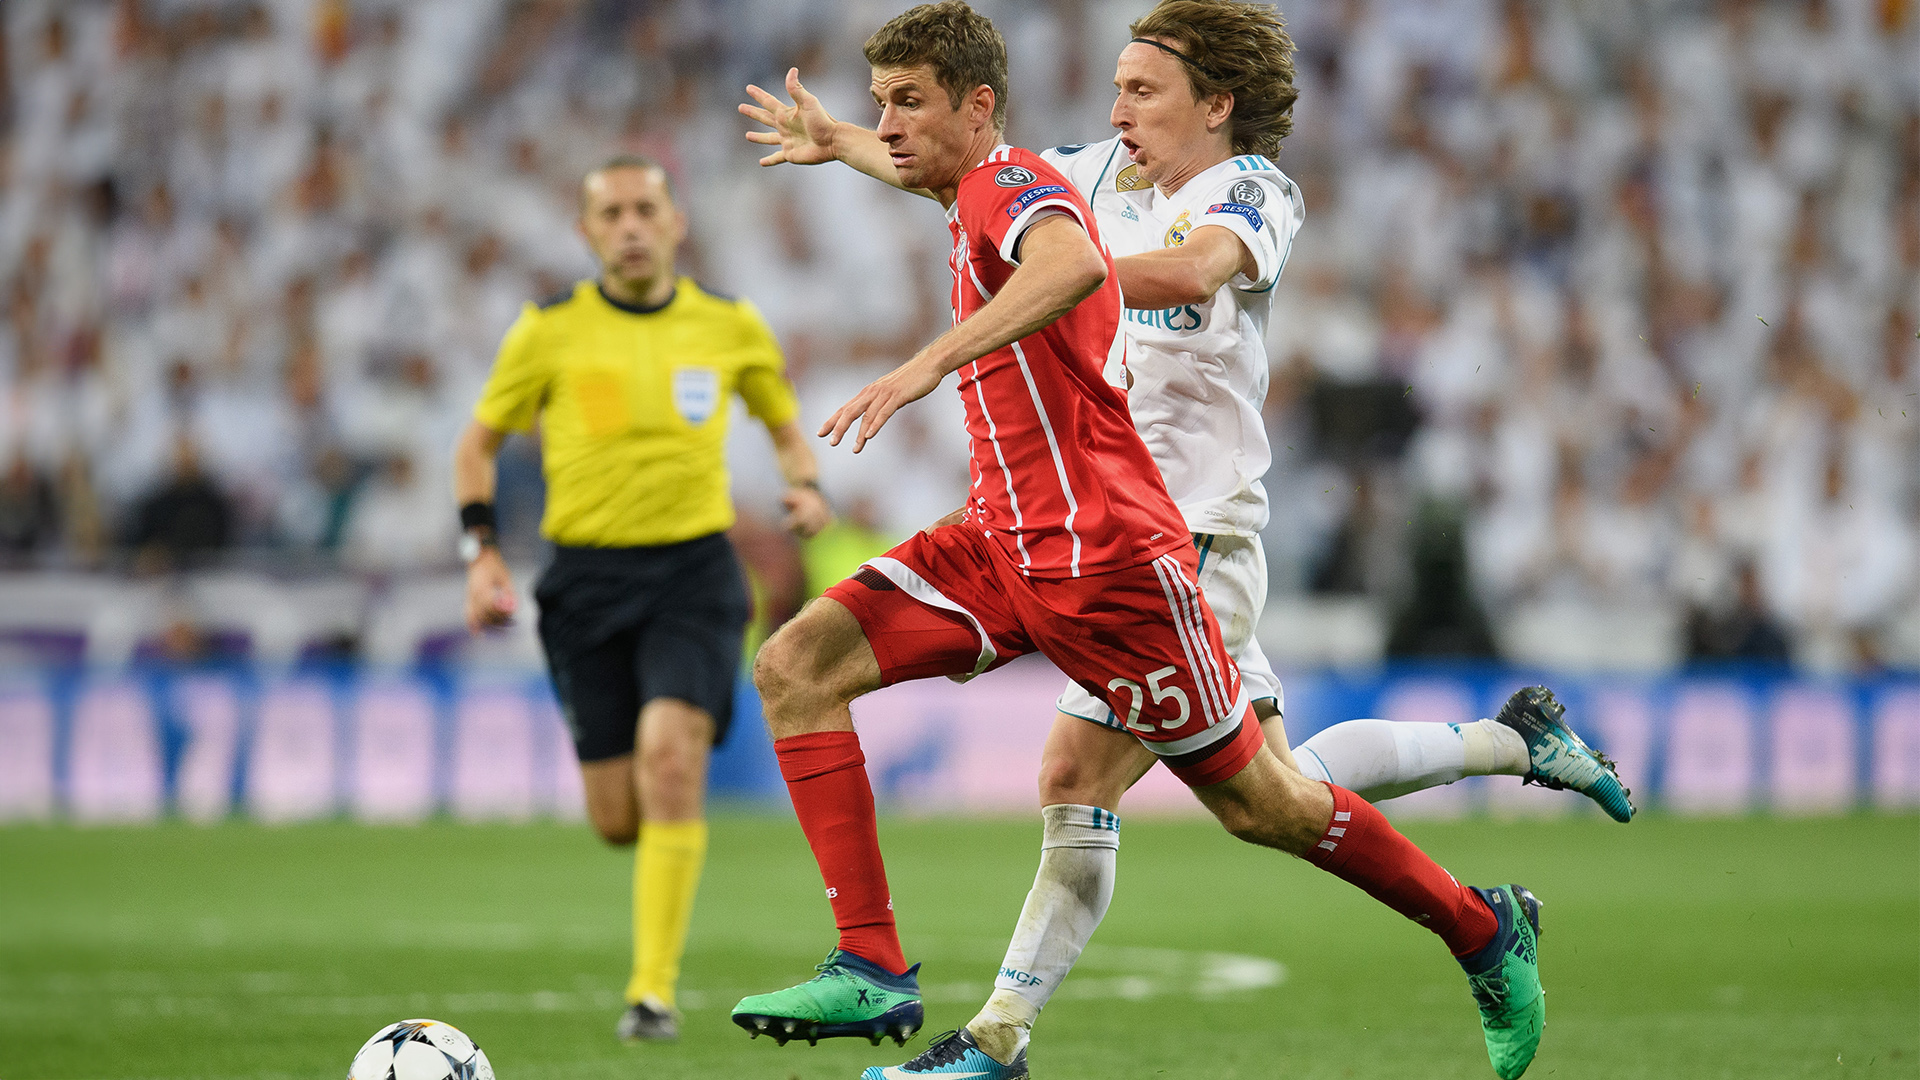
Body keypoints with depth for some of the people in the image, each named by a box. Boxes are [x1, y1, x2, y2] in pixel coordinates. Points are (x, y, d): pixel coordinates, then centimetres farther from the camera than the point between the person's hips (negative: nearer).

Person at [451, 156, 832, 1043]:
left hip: (695, 573, 0)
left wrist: (806, 486, -1)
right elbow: (480, 443, 10)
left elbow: (785, 421, 21)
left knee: (670, 754, -23)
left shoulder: (730, 327, 4)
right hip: (588, 579, 1)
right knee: (618, 820, -2)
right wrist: (481, 554, -2)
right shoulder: (548, 332, 0)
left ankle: (654, 989, -17)